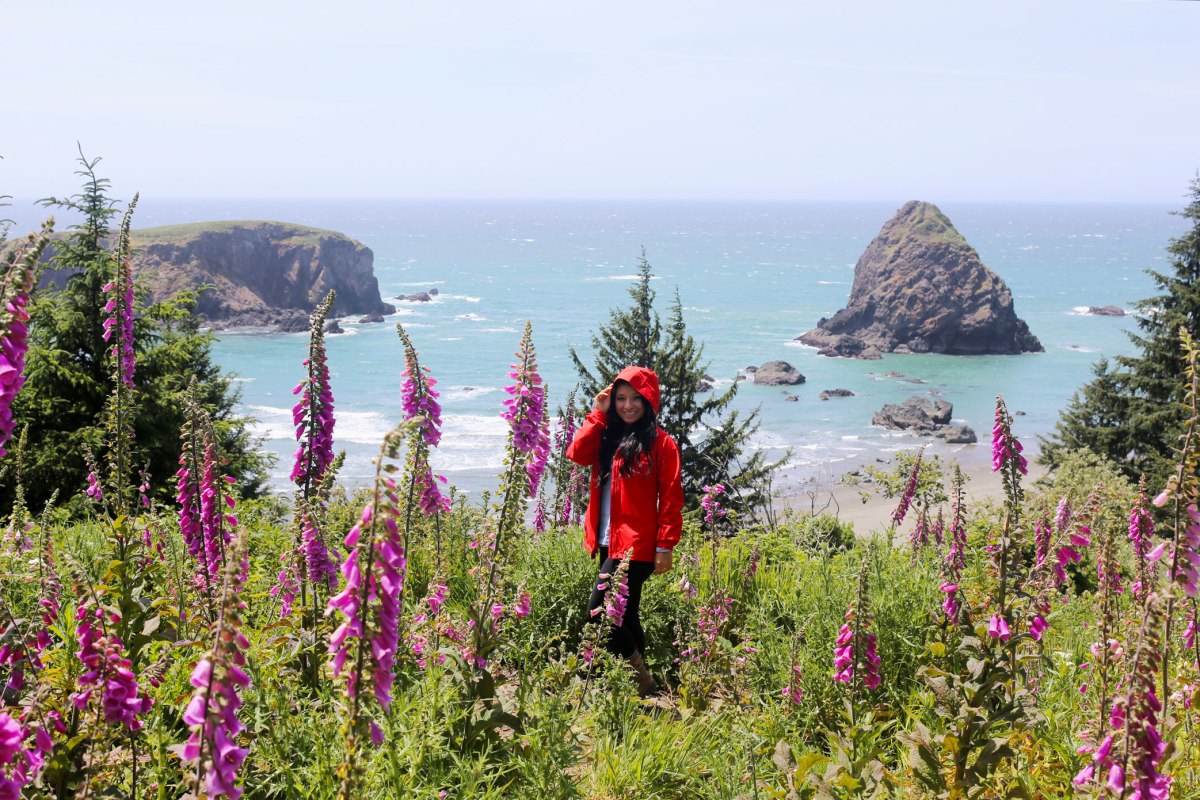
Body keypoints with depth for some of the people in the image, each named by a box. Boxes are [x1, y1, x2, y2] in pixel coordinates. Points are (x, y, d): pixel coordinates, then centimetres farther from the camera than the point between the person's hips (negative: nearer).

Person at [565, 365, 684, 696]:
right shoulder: (607, 435, 11)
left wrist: (665, 546, -13)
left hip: (636, 545, -7)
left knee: (598, 613, -12)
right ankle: (638, 680, 25)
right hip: (609, 541, 7)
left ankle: (640, 676, 3)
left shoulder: (660, 442, -7)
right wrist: (599, 414, -5)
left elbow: (671, 498, -9)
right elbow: (578, 454, -7)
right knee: (624, 615, 14)